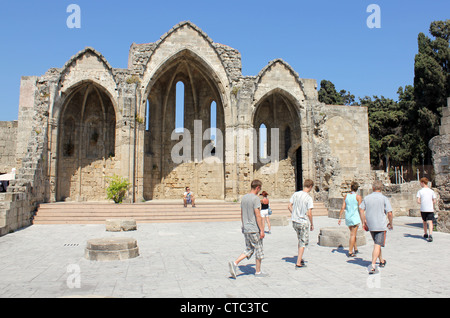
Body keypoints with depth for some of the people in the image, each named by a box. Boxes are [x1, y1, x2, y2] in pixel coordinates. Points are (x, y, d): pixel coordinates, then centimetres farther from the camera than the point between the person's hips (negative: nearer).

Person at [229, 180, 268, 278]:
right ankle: (258, 272, 18)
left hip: (246, 229, 8)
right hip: (254, 230, -8)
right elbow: (258, 216, -18)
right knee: (259, 250, 7)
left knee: (249, 249, 14)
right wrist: (262, 230, -14)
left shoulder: (244, 198, 10)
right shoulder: (255, 198, -15)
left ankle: (234, 263, -1)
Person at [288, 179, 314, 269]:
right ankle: (298, 263, 7)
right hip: (304, 222, -6)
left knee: (300, 240, 23)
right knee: (303, 242, 6)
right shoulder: (309, 198, -15)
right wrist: (312, 224, -5)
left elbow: (289, 206, 5)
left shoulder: (295, 194, 2)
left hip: (295, 221, 6)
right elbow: (309, 213, -17)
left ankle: (300, 259, 30)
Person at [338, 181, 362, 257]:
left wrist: (340, 218, 7)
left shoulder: (346, 196, 3)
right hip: (355, 217, -5)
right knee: (353, 235, 0)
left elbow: (343, 208, 2)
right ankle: (350, 252, 2)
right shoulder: (358, 197, -10)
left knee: (353, 234, 21)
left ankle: (355, 249, 31)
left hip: (348, 217, 5)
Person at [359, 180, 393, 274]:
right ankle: (373, 266, -14)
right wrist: (390, 223, 6)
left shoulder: (366, 198, 2)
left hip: (370, 225, 4)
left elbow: (361, 210, 1)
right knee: (377, 245, -5)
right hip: (381, 225, -4)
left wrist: (364, 222, 11)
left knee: (376, 244, 22)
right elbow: (389, 213, -10)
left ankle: (382, 261, 39)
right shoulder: (384, 199, -8)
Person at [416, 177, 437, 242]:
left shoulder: (420, 191, -1)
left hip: (423, 209, 0)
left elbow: (418, 201, -8)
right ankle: (430, 235, -25)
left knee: (424, 222, 17)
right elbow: (434, 201, 3)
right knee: (430, 222, -7)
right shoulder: (431, 191, 4)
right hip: (430, 209, 0)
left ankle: (425, 234, 29)